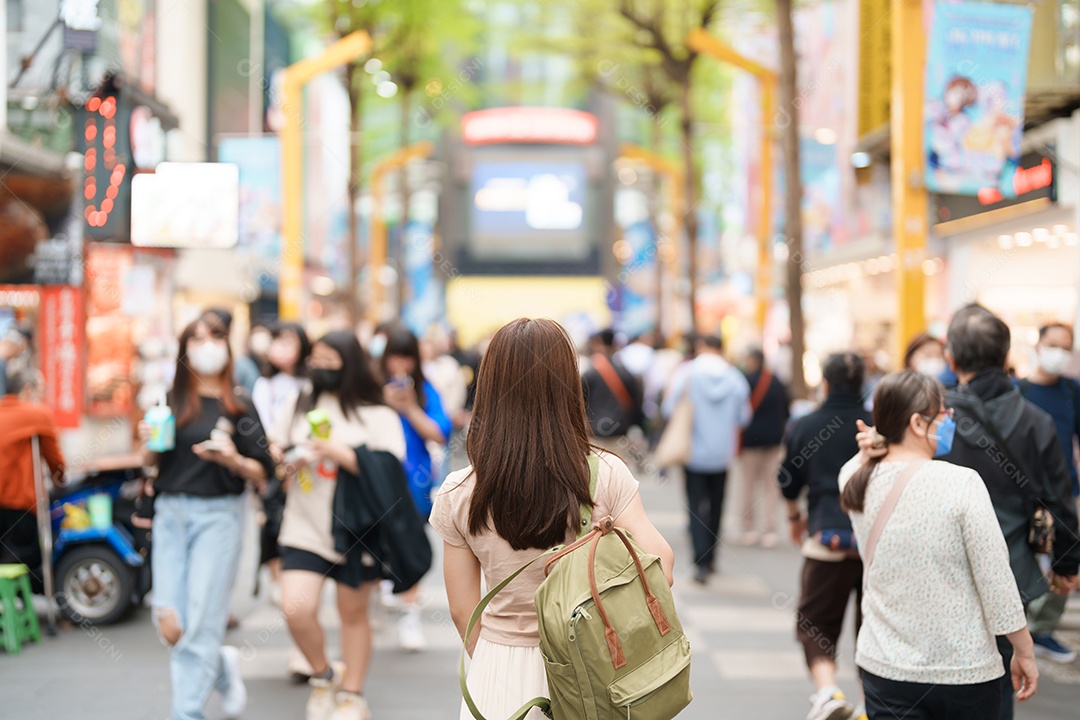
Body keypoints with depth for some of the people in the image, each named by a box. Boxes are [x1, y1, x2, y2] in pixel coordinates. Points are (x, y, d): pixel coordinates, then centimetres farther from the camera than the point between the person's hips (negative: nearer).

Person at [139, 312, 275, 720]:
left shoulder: (239, 408, 2)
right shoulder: (171, 402, 8)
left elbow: (263, 475, 1)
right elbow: (149, 462, 13)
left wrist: (234, 460, -18)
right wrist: (149, 440, -7)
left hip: (218, 514, -3)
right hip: (170, 513, 3)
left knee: (201, 624, -7)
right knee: (170, 625, -2)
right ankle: (222, 667, 27)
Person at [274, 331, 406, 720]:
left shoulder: (377, 416, -2)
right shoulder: (299, 406, 10)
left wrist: (339, 453, -19)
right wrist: (287, 463, -5)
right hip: (305, 527, 2)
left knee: (353, 612, 8)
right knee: (296, 608, -13)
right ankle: (321, 675, 15)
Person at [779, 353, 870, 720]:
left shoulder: (804, 427, 2)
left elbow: (789, 483, 11)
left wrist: (795, 516, 31)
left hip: (827, 537, -2)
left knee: (816, 624, 6)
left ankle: (827, 689, -17)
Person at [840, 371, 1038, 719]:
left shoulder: (854, 479, -2)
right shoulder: (961, 483, -15)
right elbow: (996, 581, -11)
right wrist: (1024, 654, -1)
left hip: (885, 668, 3)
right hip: (964, 671, -3)